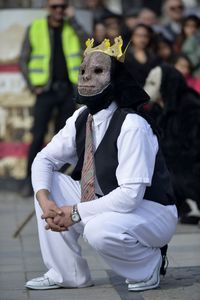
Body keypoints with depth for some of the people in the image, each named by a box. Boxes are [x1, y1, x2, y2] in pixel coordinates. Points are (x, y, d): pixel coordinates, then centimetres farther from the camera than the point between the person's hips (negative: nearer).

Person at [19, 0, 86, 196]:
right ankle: (30, 180, -4)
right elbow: (23, 60, 3)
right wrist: (32, 86, -4)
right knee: (38, 136, -8)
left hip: (67, 89, 2)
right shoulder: (35, 28, 1)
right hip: (46, 90, -2)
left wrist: (72, 20, -11)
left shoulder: (72, 27, 7)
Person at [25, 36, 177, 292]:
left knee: (99, 230, -36)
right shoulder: (80, 118, -2)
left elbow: (130, 195, -29)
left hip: (149, 211, -8)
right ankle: (67, 273, 1)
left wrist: (76, 213, -23)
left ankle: (148, 263, -3)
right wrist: (45, 202, -16)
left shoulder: (132, 126, -25)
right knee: (49, 183, -5)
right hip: (103, 205, 8)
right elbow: (44, 159, 4)